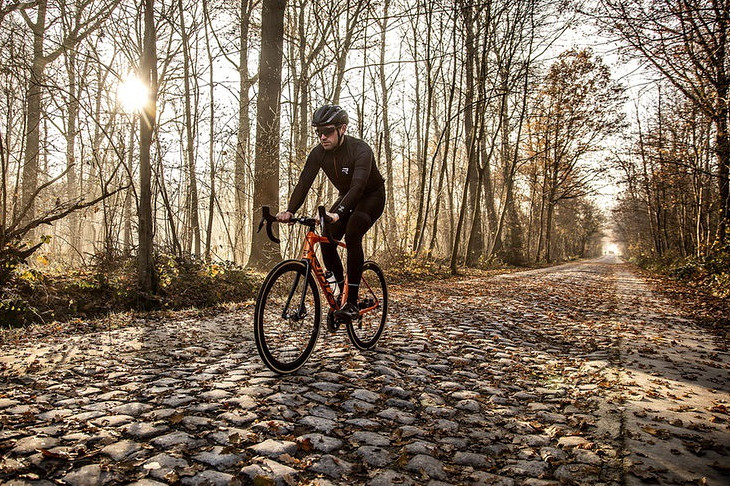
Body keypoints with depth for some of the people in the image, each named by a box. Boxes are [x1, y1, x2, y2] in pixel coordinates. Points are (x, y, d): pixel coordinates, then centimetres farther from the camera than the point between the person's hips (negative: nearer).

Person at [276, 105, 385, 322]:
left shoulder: (360, 150, -30)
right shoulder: (318, 153, -13)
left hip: (372, 197, -6)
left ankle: (352, 303, -26)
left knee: (352, 235, -30)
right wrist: (289, 211, -38)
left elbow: (358, 186, -44)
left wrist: (337, 213, -59)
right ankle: (342, 290, 7)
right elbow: (304, 182, -20)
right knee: (326, 240, -13)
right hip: (347, 198, 6)